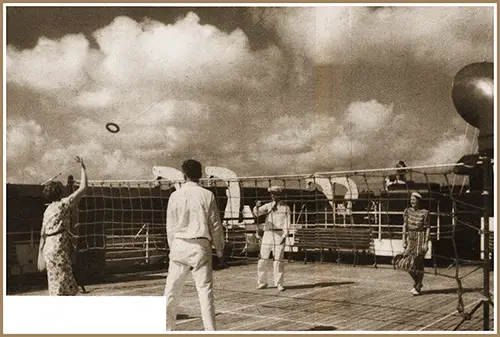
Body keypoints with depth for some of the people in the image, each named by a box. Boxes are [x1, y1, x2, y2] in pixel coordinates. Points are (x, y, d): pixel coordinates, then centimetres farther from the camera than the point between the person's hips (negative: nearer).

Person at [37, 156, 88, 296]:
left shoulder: (48, 210, 15)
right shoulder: (63, 204, -7)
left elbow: (43, 234, 15)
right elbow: (83, 188, -6)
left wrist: (41, 253, 19)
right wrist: (83, 168, 3)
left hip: (48, 248, 8)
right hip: (58, 248, -8)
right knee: (60, 283, -4)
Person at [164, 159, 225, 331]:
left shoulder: (175, 196, 2)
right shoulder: (207, 195, -3)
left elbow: (170, 227, 7)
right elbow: (215, 226, -1)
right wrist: (220, 251, 8)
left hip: (179, 245, 2)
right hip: (200, 246, -2)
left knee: (172, 290, 10)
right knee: (205, 290, 1)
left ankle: (167, 327, 18)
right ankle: (210, 330, 1)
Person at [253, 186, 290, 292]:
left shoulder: (286, 208, 7)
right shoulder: (267, 206, 10)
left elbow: (286, 223, 1)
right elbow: (257, 213, -5)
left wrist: (285, 236, -10)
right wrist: (257, 206, -27)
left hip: (279, 234, -2)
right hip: (268, 234, 2)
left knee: (278, 260, -4)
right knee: (263, 259, 2)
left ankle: (279, 284, 6)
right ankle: (262, 282, 15)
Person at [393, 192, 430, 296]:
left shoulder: (424, 212, -9)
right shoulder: (407, 211, 3)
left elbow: (428, 228, -8)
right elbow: (405, 225, 4)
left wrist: (426, 243, -13)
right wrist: (404, 240, -2)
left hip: (420, 238, -4)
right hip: (410, 238, 4)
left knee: (418, 263, 0)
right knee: (408, 261, 1)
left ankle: (418, 287, 15)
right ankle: (417, 282, 25)